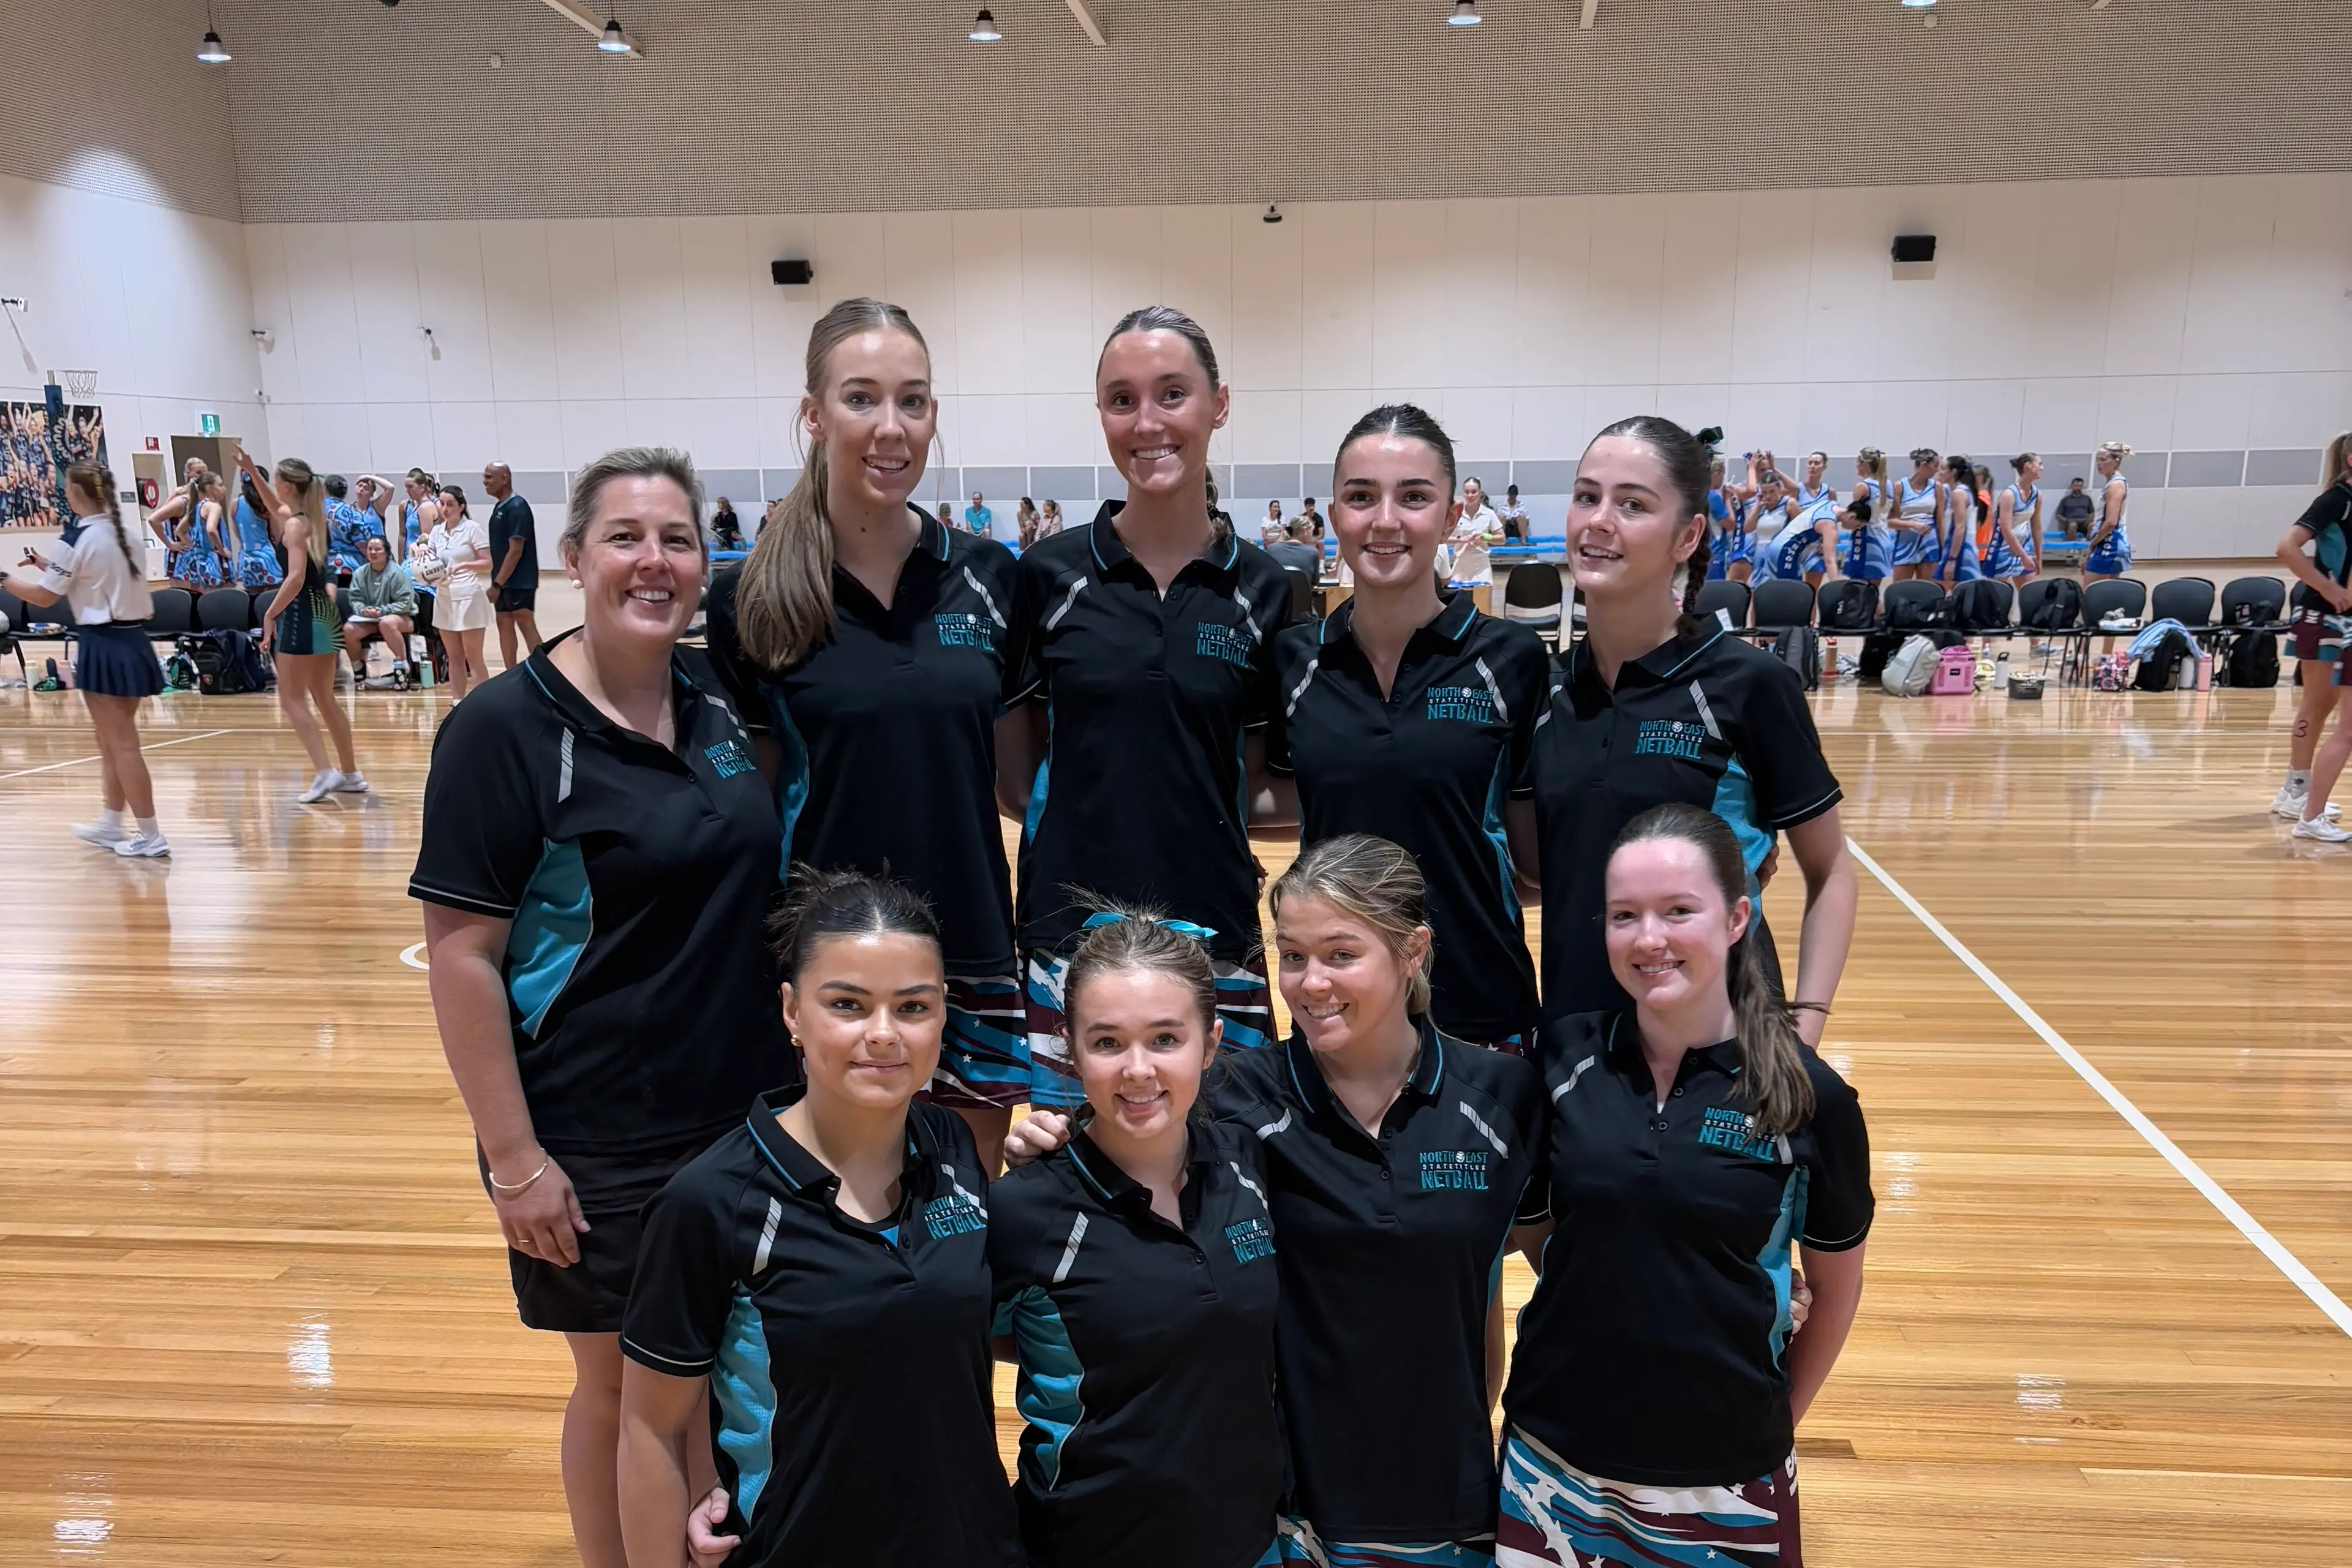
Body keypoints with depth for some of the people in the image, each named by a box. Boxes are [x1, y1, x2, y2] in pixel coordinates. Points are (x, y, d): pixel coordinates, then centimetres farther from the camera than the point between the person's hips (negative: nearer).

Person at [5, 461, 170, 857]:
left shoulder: (77, 538, -12)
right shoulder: (122, 531, 9)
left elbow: (44, 596, -6)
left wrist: (9, 578, 8)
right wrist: (49, 566, 22)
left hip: (103, 645, -8)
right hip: (132, 640, 8)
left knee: (121, 745, -3)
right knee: (114, 741, 18)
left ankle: (150, 836, -1)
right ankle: (111, 824, 27)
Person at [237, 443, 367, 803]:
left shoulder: (295, 525, -14)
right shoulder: (313, 519, 11)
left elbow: (296, 577, -24)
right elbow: (276, 508, 33)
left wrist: (270, 614, -18)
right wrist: (251, 471, 29)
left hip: (300, 614, -9)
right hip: (322, 611, 9)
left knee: (292, 699, -3)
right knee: (324, 698, 13)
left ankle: (325, 771, -12)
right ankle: (349, 773, 14)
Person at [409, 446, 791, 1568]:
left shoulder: (725, 698, 1)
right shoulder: (503, 729, -13)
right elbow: (461, 957, -13)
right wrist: (514, 1157, -15)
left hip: (753, 1114, 5)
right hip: (598, 1144, -5)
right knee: (623, 1387, 13)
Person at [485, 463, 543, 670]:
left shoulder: (517, 507, -14)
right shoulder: (499, 508, 14)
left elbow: (516, 550, -19)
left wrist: (497, 583, -19)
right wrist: (497, 582, 12)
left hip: (520, 582, -9)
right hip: (505, 582, 9)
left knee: (526, 626, -7)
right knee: (504, 625, 9)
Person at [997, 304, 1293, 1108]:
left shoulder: (1260, 588, 1)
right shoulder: (1050, 573, -1)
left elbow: (1264, 788, 9)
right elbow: (1013, 774, 5)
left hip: (1212, 931, 1)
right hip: (1072, 928, -1)